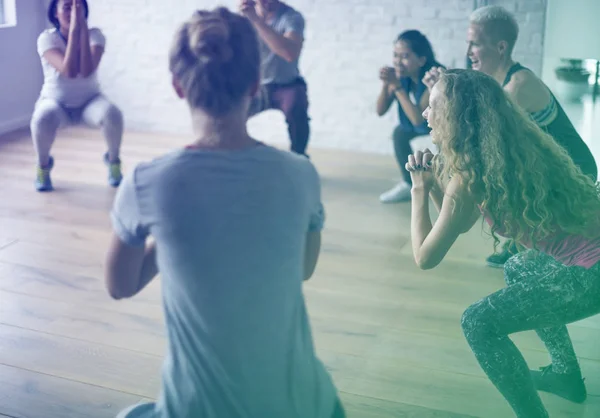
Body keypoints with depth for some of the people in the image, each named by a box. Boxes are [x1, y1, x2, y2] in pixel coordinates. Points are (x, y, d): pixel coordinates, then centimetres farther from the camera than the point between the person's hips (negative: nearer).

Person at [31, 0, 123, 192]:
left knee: (113, 114, -34)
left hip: (89, 100, 1)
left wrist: (83, 28, -33)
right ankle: (43, 165, -5)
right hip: (56, 101, -1)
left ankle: (113, 161, -2)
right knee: (43, 119, -37)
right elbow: (69, 71, -33)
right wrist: (74, 30, -35)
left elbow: (86, 71, -31)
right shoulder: (47, 38, -17)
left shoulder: (95, 34, -13)